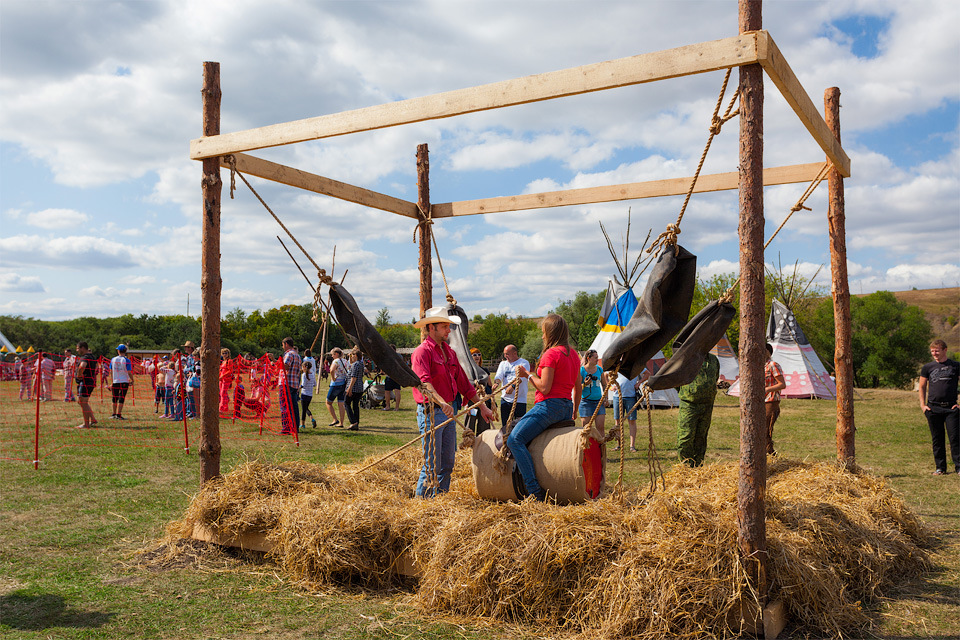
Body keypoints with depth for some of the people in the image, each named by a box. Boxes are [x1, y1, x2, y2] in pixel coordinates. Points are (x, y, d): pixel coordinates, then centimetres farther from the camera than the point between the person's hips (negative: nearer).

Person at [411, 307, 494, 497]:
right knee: (432, 465, -6)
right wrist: (442, 403, -41)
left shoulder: (449, 351, 16)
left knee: (447, 463, 12)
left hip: (448, 413, 8)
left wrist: (482, 406, 20)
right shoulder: (422, 352, -10)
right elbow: (424, 382, -26)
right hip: (430, 412, -8)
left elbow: (462, 382, 20)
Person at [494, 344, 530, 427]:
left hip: (520, 400, -5)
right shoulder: (503, 363, 16)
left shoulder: (524, 363, -1)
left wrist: (513, 386, -36)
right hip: (505, 399, 5)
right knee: (505, 425, 9)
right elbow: (499, 375, 1)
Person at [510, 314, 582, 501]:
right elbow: (578, 388, 20)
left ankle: (534, 491, -25)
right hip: (566, 407, 10)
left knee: (515, 439, -16)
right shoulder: (573, 354, 14)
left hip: (549, 405, -10)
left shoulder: (551, 354, -12)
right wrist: (573, 412, 30)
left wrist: (527, 374, -3)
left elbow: (544, 387, -17)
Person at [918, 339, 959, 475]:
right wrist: (922, 405, 6)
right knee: (937, 439, 6)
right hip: (933, 408, 2)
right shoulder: (928, 367, 9)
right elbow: (922, 387, 15)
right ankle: (940, 468, 14)